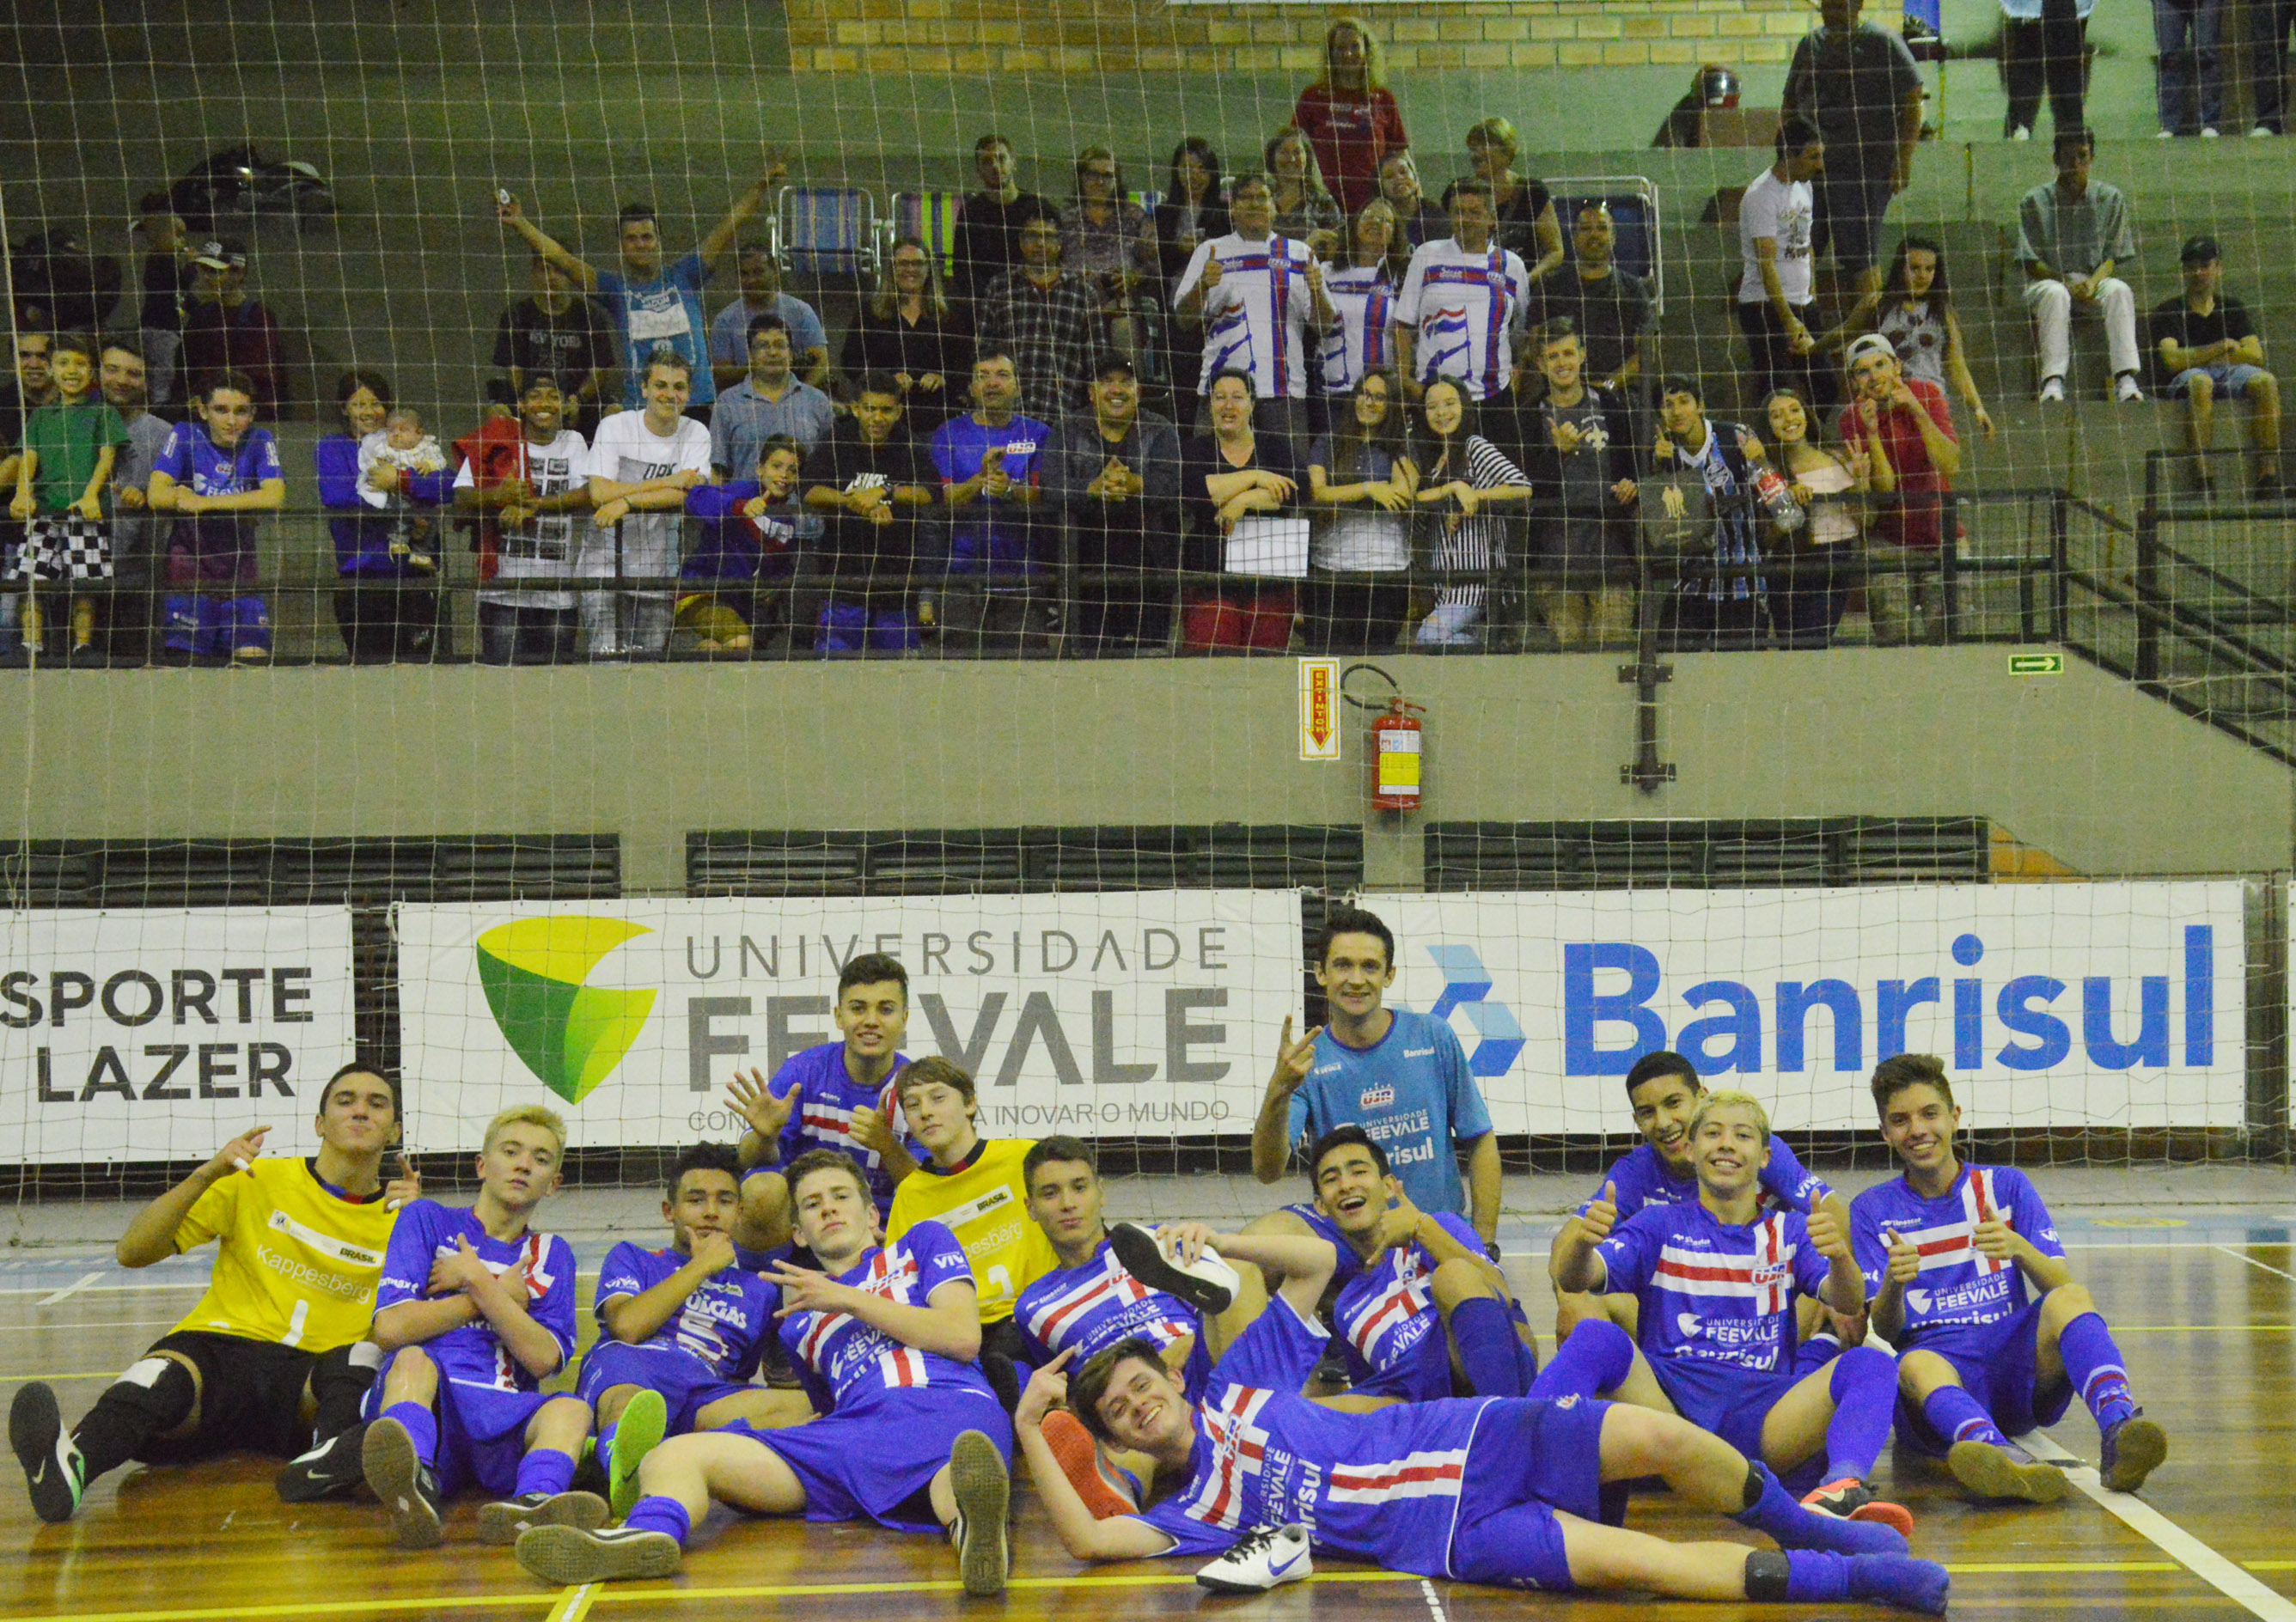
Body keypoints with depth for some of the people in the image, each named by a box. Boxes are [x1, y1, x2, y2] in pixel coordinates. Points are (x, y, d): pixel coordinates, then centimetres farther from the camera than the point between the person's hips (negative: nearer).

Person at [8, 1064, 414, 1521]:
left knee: (366, 1357, -33)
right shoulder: (258, 1180, 14)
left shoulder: (395, 1217, 17)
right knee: (161, 1376, -36)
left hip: (316, 1376, 1)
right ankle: (71, 1462, -67)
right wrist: (206, 1176, -7)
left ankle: (328, 1456, -63)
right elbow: (131, 1252, 7)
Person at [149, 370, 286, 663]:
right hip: (189, 560, -1)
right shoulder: (185, 436, 0)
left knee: (252, 657, -12)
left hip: (240, 568, 1)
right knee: (186, 658, -14)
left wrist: (205, 502, -20)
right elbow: (156, 495, -13)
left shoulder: (260, 441, 2)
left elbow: (274, 497, -15)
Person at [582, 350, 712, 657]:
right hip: (605, 565, -2)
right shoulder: (614, 426, -1)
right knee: (607, 658, -15)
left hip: (658, 572, 2)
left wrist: (626, 501, -21)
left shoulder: (696, 434, 5)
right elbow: (599, 493, -13)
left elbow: (689, 493, -11)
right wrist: (670, 482, -11)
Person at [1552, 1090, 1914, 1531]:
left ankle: (1840, 1489, -53)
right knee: (1596, 1337, -29)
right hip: (1666, 1401, 0)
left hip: (1763, 1419, 1)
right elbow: (1574, 1278, 3)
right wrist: (1581, 1240, -22)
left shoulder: (1789, 1231, 22)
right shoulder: (1660, 1226, 19)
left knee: (1871, 1365, -26)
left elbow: (1848, 1304, 4)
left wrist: (1840, 1258, -21)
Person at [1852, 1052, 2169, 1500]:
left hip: (2020, 1370, 2)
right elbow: (1883, 1332, 1)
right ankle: (2000, 1456, -67)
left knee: (2070, 1299, -28)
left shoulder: (2007, 1186, 15)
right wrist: (1893, 1285, -22)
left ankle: (2117, 1427, -54)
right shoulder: (1872, 1211, 12)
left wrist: (2018, 1248, -19)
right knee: (1916, 1364, -37)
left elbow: (2062, 1285, 3)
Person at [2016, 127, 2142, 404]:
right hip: (2047, 279, -1)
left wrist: (2093, 282, -17)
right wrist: (2068, 284, -17)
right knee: (2056, 294, -38)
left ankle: (2125, 379, -44)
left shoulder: (2111, 199, 9)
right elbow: (2031, 263, -1)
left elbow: (2113, 256, 5)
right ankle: (2053, 381, -47)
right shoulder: (2035, 201, 4)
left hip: (2095, 279, 1)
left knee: (2119, 290, -33)